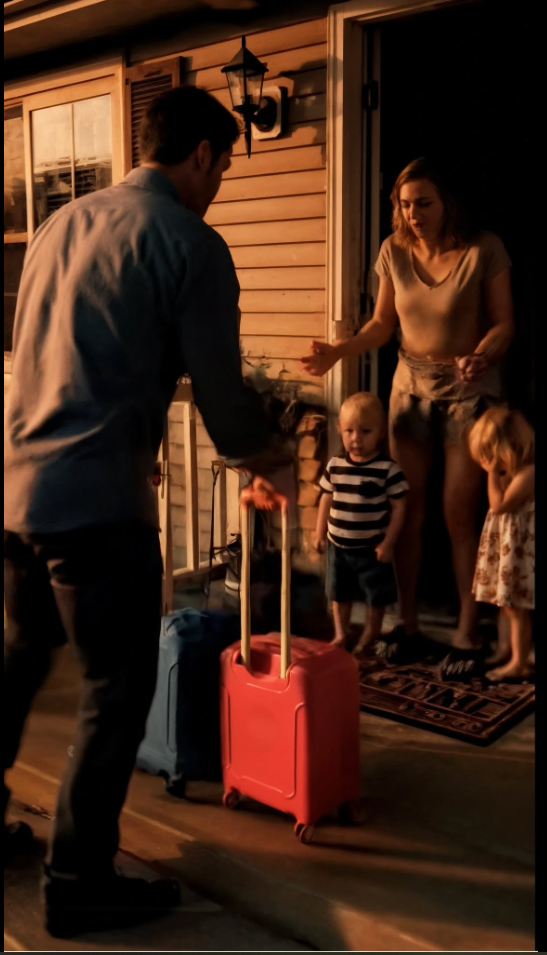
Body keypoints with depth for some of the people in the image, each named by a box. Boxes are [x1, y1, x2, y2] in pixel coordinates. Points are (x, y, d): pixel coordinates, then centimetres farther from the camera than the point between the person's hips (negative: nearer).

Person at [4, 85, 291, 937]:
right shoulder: (191, 244, -8)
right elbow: (221, 393, -9)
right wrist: (269, 463, 11)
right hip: (98, 500, -8)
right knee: (118, 690, 6)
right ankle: (79, 882, 17)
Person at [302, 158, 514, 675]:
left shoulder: (483, 249, -13)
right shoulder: (394, 251, -3)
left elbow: (503, 323, -11)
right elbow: (382, 323, 4)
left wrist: (481, 356, -31)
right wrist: (338, 351, -10)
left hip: (468, 387, -3)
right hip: (411, 383, 4)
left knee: (459, 515, -4)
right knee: (407, 510, 4)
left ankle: (467, 634, 7)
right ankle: (407, 625, 15)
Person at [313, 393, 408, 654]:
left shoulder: (388, 469, -15)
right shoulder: (335, 465, -2)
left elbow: (398, 507, -12)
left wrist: (388, 543, -13)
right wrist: (320, 533, 8)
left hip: (372, 548, -4)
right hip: (338, 546, 4)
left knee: (375, 595, 11)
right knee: (339, 592, 19)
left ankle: (371, 633, 32)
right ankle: (340, 633, 36)